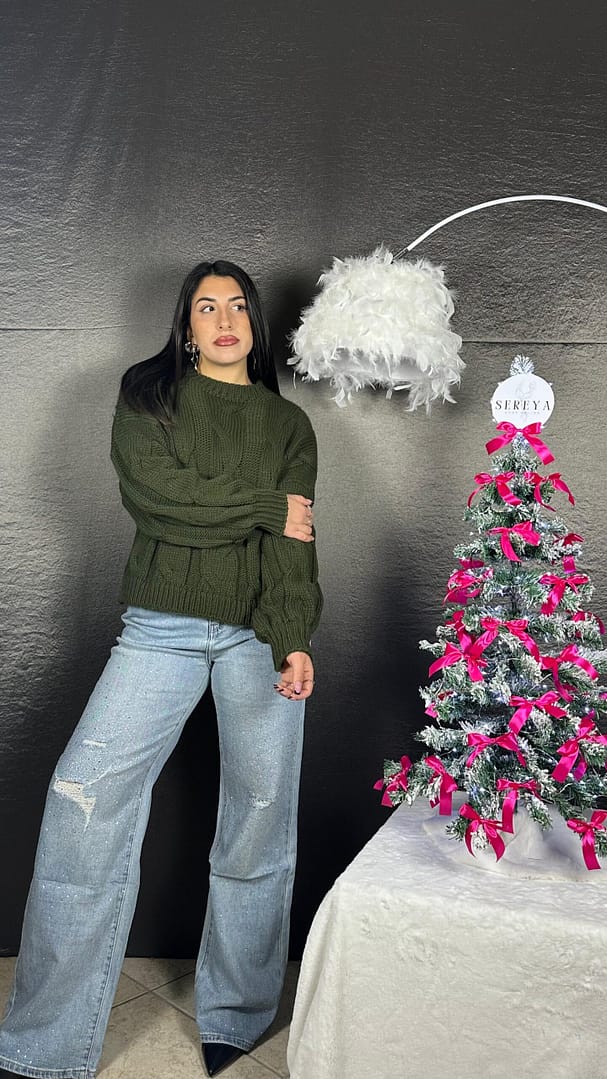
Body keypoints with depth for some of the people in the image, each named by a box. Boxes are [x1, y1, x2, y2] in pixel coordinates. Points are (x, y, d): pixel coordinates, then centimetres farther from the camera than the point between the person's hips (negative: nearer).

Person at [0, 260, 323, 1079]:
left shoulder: (288, 423, 13)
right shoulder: (146, 394, 11)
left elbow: (295, 542, -2)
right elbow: (152, 495, -8)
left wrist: (293, 641, -17)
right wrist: (265, 506, -4)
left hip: (261, 632, 1)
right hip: (163, 626, -1)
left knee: (260, 818, 2)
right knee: (86, 794, -12)